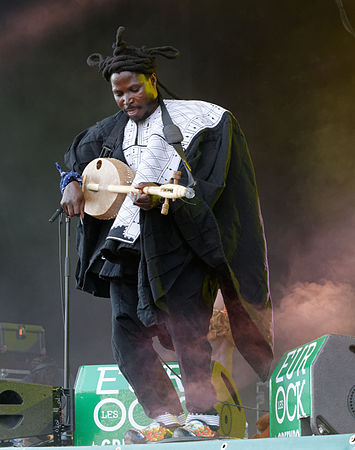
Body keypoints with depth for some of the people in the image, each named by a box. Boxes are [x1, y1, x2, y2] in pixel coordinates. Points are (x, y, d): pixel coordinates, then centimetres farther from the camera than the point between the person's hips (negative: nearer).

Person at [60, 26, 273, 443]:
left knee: (185, 325, -14)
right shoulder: (110, 131, 16)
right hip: (127, 243, 7)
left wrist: (164, 194, -26)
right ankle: (166, 417, 7)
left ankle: (203, 417, -8)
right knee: (128, 337, 1)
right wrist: (72, 184, 8)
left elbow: (205, 180, -11)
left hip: (177, 240, -7)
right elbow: (73, 158, 29)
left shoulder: (195, 119, -3)